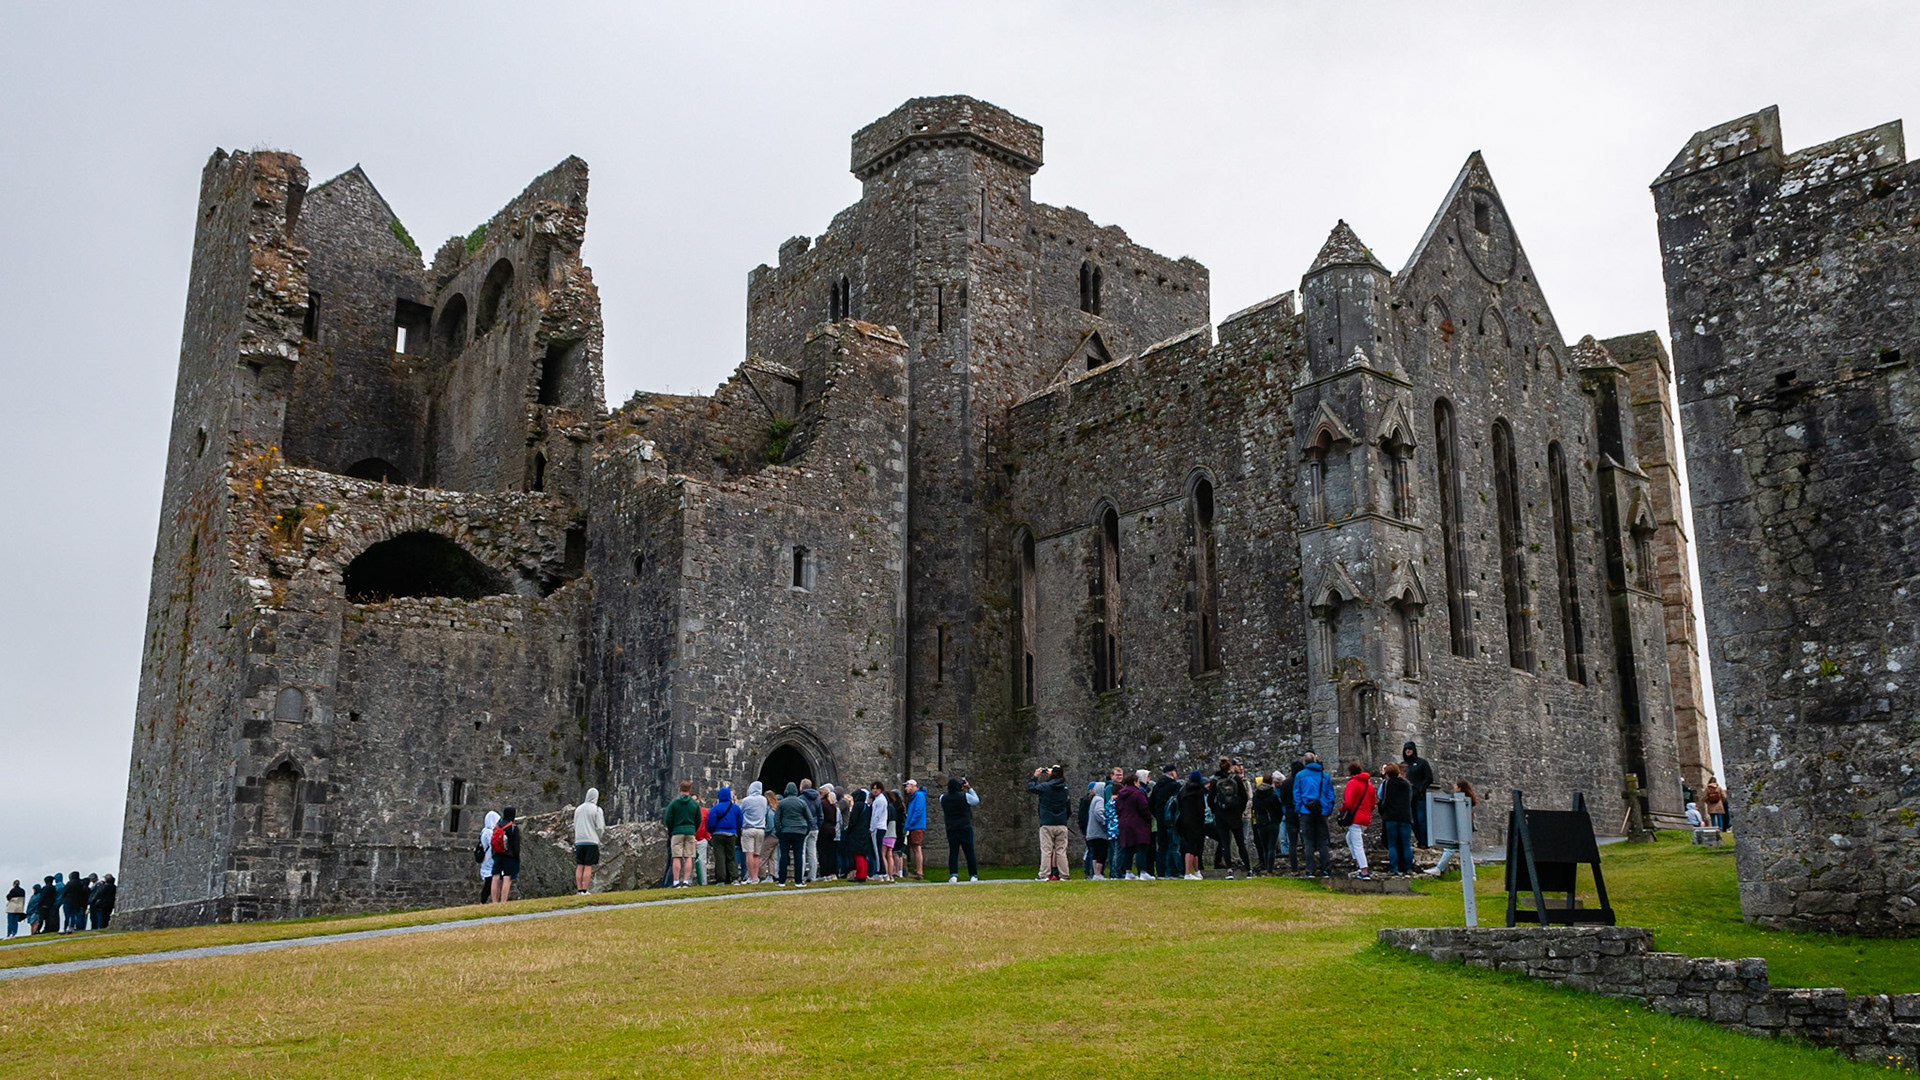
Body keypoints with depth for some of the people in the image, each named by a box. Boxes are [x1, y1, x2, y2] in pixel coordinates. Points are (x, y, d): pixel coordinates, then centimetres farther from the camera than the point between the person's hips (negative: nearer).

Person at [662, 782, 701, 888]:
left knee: (677, 858, -2)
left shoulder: (673, 803, 0)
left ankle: (676, 882, -6)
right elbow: (698, 821, 10)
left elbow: (668, 820, 0)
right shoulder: (695, 804, 6)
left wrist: (671, 832, 14)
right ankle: (686, 881, -3)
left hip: (677, 832, -1)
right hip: (690, 833, 1)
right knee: (689, 857, 2)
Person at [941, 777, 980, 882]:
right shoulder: (965, 796, -9)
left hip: (951, 830, 2)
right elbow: (976, 801, 9)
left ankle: (953, 875, -13)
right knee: (969, 852, 6)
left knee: (953, 853, 1)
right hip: (965, 829, -2)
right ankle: (973, 875, 9)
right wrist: (970, 788, 14)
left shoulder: (943, 798, -1)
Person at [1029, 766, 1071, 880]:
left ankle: (1045, 875, -3)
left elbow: (1031, 787, 7)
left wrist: (1035, 776, 22)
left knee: (1046, 850, -1)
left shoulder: (1045, 786, -7)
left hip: (1047, 825, -3)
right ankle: (1064, 875, 4)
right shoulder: (1064, 787, 4)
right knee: (1061, 851, 5)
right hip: (1062, 824, 3)